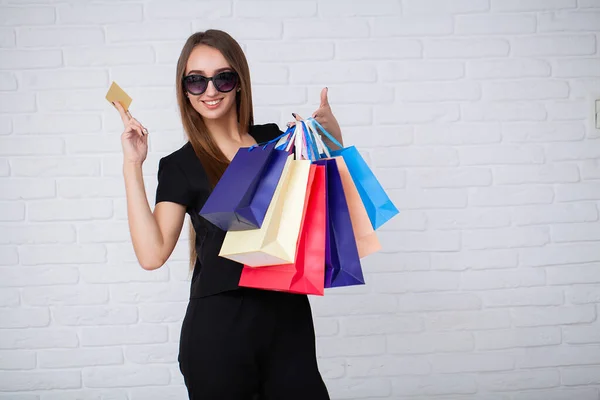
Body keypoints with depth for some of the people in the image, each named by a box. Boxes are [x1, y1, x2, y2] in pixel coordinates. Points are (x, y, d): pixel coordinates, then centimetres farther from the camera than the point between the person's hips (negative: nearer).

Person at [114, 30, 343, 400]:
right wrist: (132, 166, -13)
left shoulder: (274, 140, 6)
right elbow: (152, 254, -13)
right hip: (218, 329, -2)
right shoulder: (180, 166, -1)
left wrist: (333, 138, -1)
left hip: (288, 318, 3)